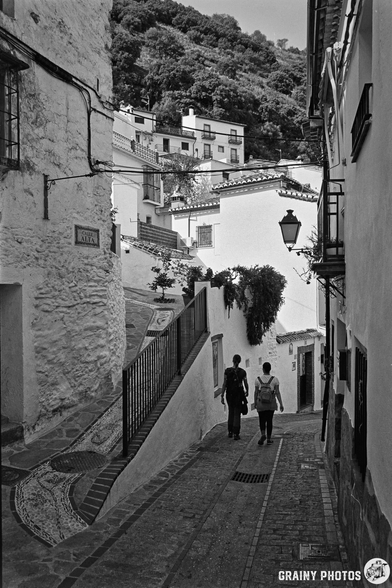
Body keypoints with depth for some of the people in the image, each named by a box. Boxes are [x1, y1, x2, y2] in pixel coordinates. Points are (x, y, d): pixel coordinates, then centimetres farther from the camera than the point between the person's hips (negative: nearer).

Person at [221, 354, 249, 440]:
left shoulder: (227, 371, -7)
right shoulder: (242, 372, -6)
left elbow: (224, 384, -9)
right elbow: (246, 384, 2)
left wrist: (222, 396, -5)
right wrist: (247, 391, 23)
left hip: (229, 394, 1)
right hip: (239, 394, -1)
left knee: (231, 412, 19)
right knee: (237, 414, 4)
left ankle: (230, 432, 24)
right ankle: (236, 434, -2)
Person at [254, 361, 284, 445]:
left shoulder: (258, 379, -7)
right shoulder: (275, 379, -8)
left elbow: (256, 392, -1)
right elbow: (277, 392, -11)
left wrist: (255, 402, 13)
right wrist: (281, 404, -6)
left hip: (261, 404, 0)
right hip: (271, 404, 0)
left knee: (262, 421, 11)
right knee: (269, 421, 14)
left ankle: (263, 435, -14)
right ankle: (268, 439, 14)